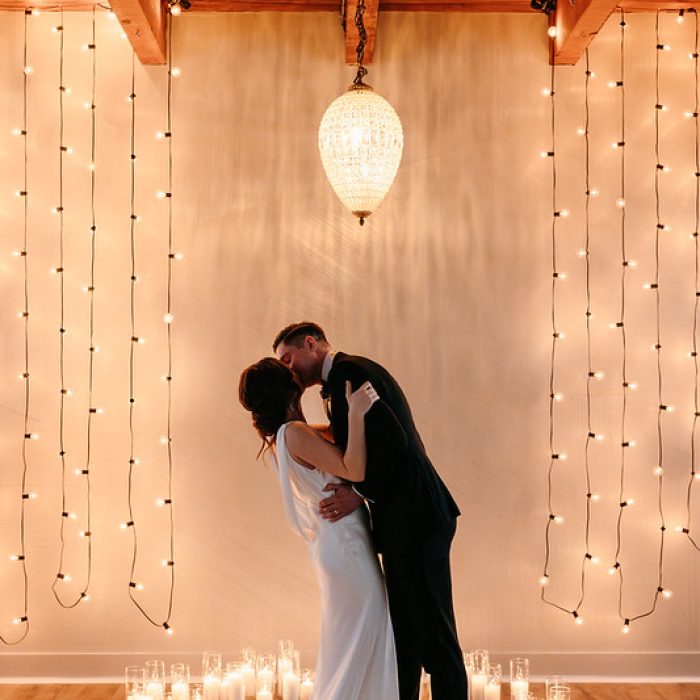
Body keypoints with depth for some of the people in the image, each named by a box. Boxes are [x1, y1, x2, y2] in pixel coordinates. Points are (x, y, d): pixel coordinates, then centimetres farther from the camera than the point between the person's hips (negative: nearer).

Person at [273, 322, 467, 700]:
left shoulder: (347, 371, -11)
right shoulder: (350, 373, 19)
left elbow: (391, 441, -21)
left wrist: (360, 494, -14)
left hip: (414, 518, -10)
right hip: (406, 520, 10)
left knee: (432, 630, -4)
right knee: (403, 630, 16)